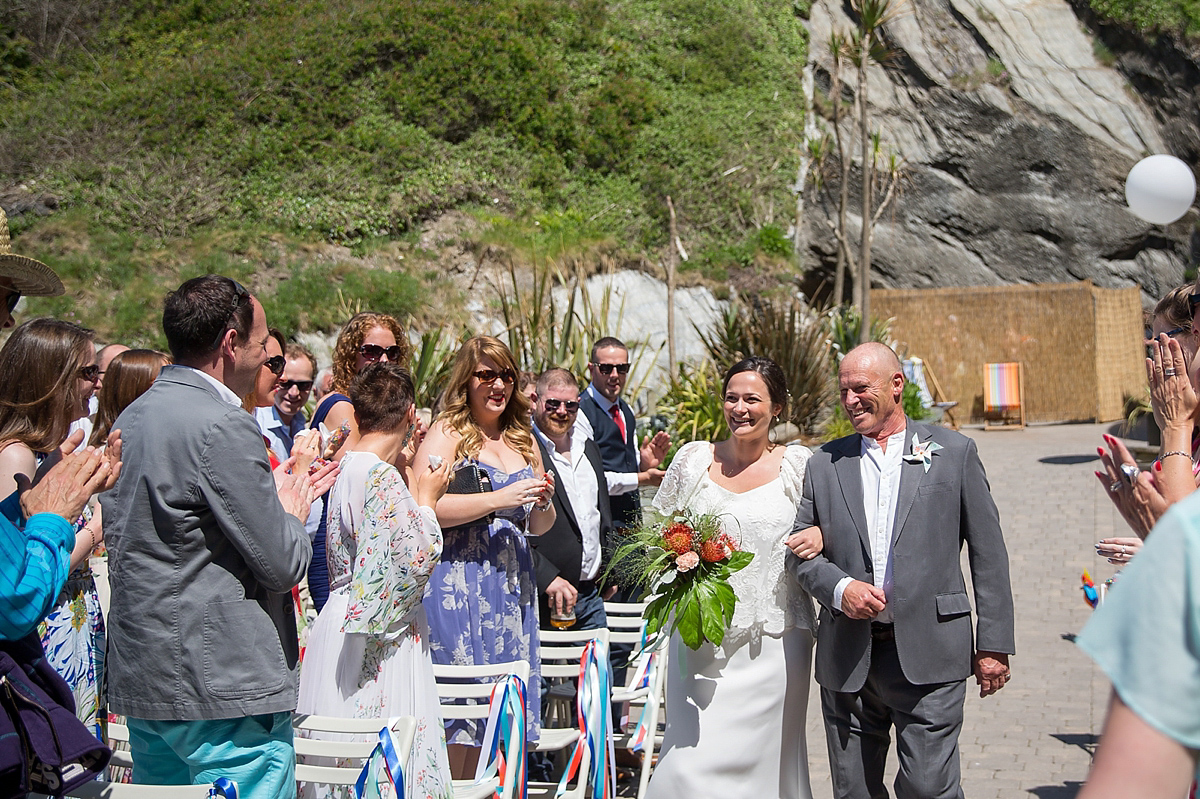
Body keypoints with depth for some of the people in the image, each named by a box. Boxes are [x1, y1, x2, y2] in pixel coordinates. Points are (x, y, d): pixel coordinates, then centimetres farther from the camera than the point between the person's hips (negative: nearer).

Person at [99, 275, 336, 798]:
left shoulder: (131, 418, 11)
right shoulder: (224, 426, -17)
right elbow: (283, 564, -16)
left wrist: (278, 500, 17)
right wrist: (292, 511, 5)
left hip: (138, 681, 9)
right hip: (226, 687, -9)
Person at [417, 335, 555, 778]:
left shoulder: (522, 439, 16)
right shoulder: (447, 433, -3)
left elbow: (539, 526, 23)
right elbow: (425, 508, -17)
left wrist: (543, 502, 0)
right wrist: (499, 498, -18)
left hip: (513, 588, 6)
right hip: (458, 586, -6)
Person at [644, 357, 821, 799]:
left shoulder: (800, 465, 1)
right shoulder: (693, 458, 6)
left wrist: (819, 535, -10)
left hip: (773, 642, -1)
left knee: (762, 758, 5)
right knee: (690, 757, -4)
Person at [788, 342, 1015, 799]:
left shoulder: (953, 452, 3)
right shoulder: (826, 463, 9)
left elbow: (988, 552, 3)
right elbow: (800, 551, 10)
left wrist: (994, 643, 0)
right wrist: (839, 587, -10)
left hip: (929, 654, -3)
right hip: (847, 657, 3)